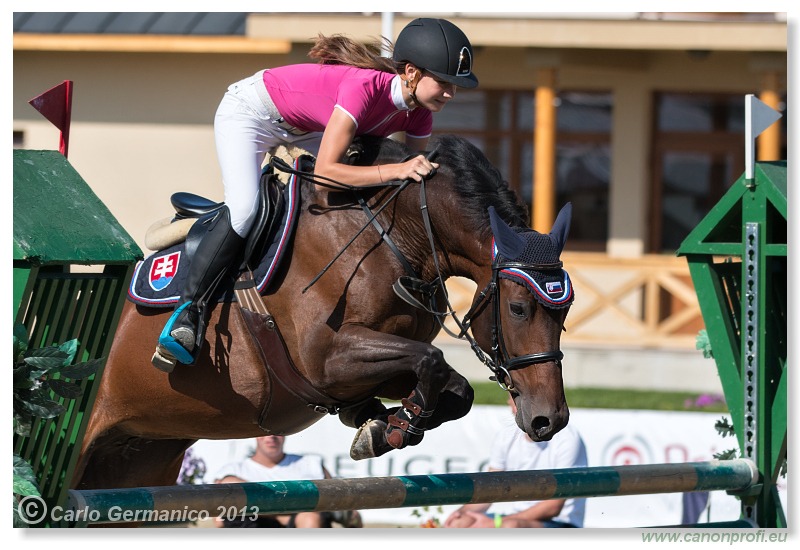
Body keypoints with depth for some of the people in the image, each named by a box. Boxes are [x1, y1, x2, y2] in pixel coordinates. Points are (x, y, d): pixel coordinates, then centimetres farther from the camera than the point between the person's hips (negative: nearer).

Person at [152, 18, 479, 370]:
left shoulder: (419, 110, -15)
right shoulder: (364, 87, -38)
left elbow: (419, 174, -3)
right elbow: (325, 170, -42)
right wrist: (396, 170, -48)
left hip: (305, 129, 9)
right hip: (248, 112, -9)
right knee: (244, 208, -28)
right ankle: (187, 310, -19)